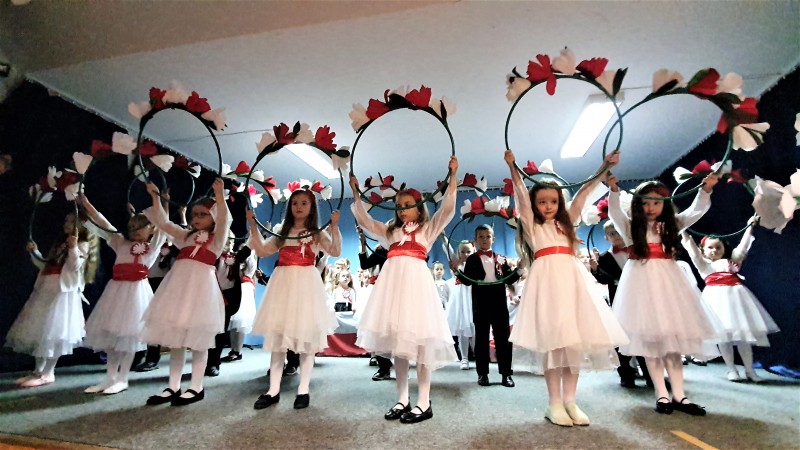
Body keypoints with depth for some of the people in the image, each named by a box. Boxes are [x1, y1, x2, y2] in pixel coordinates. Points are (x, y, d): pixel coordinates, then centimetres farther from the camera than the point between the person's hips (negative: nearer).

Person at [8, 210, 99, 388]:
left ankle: (48, 373, 4)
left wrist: (73, 247, -29)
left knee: (52, 331, -6)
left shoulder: (82, 244, -5)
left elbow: (75, 266, -18)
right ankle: (38, 371, 20)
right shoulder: (60, 242, 19)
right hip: (46, 289, 9)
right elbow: (46, 266, 25)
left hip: (63, 290, -9)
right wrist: (34, 252, 13)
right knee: (38, 330, 11)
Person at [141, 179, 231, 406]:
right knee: (175, 337, 10)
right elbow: (163, 223, 15)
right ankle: (173, 387, 20)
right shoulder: (186, 236, 19)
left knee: (198, 339, 0)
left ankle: (196, 387, 11)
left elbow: (224, 219, -15)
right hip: (179, 283, 6)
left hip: (201, 284, -6)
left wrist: (219, 195, -28)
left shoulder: (217, 237, 3)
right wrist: (155, 197, 6)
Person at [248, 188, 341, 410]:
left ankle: (303, 390, 14)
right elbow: (262, 250, 11)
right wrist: (253, 225, 7)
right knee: (276, 337, 6)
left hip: (306, 284, -3)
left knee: (306, 338, 2)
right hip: (283, 284, 4)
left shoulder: (317, 233, 4)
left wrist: (334, 226, -17)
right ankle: (273, 390, 18)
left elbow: (336, 251, -9)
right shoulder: (282, 232, 15)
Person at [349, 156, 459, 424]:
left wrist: (452, 176, -4)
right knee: (397, 342, 6)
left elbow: (447, 209, 1)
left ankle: (423, 403, 5)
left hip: (416, 280, -4)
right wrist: (356, 193, 18)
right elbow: (364, 220, 22)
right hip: (393, 281, 5)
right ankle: (402, 400, 17)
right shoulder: (390, 231, 22)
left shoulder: (428, 229, 12)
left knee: (420, 340, -6)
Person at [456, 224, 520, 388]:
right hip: (481, 303, -1)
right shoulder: (472, 259, 4)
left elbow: (509, 280, 7)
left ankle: (506, 373, 15)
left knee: (503, 337, 5)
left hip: (499, 302, 2)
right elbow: (468, 281, -3)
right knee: (481, 338, 6)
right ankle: (482, 373, 15)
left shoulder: (501, 259, 11)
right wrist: (457, 272, -20)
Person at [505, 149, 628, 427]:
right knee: (551, 340, -6)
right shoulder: (532, 225, 9)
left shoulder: (566, 223, 20)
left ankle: (570, 401, 12)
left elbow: (583, 193, 18)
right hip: (547, 279, -4)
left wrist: (604, 167, 15)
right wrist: (512, 167, -9)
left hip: (572, 279, 4)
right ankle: (554, 404, 3)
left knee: (576, 339, 2)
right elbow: (521, 196, -1)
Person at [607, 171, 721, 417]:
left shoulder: (671, 225, 11)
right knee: (650, 339, -2)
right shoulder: (630, 227, 2)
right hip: (642, 281, -3)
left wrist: (705, 189, -15)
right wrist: (614, 190, -30)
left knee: (673, 337, 5)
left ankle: (678, 394, 12)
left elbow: (697, 210, 2)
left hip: (668, 280, 3)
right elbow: (615, 212, -14)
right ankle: (662, 394, 7)